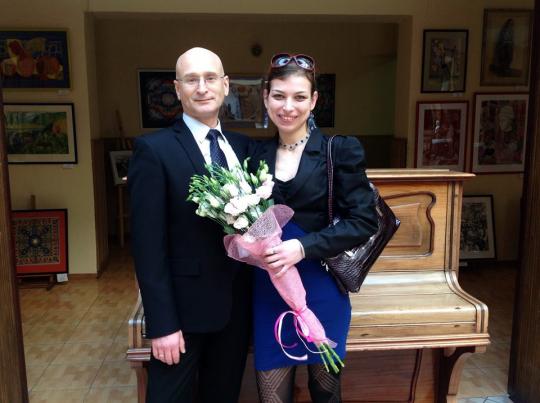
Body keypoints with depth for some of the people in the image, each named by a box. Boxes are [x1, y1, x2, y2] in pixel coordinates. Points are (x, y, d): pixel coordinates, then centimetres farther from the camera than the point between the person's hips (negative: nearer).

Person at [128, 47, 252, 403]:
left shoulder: (242, 146, 6)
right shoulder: (154, 150, -11)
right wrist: (162, 324, -15)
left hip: (237, 304, 6)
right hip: (185, 307, -5)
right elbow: (148, 246, -14)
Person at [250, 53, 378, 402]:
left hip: (321, 289, -2)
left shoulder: (340, 150, -7)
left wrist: (303, 247, -21)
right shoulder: (257, 153, 4)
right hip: (268, 293, 3)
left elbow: (364, 222, -11)